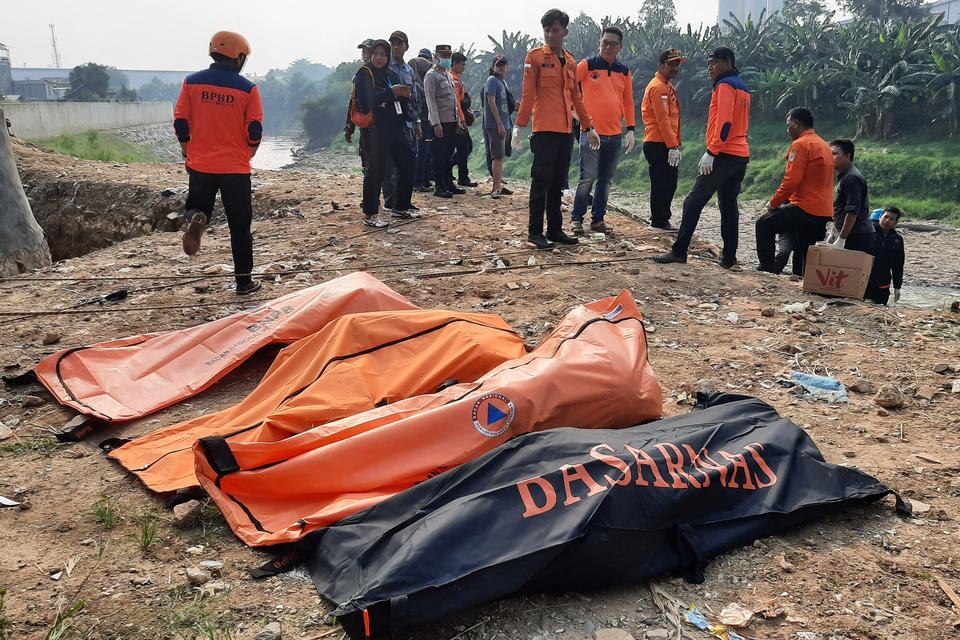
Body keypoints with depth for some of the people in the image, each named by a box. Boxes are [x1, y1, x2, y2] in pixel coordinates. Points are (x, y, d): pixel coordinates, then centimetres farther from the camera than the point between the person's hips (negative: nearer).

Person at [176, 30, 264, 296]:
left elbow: (181, 124, 1)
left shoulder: (192, 82, 0)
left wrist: (188, 155, 16)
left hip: (200, 165, 2)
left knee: (198, 206, 25)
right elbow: (254, 132, -7)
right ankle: (244, 280, 12)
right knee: (240, 226, 8)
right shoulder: (248, 88, -6)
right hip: (236, 168, -2)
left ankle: (196, 218, -11)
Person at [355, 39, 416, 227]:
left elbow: (400, 101, 19)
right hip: (377, 131, -8)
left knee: (407, 166, 11)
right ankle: (370, 214, -2)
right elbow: (367, 102, -19)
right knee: (376, 170, -8)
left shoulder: (391, 75, 15)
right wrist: (391, 92, -22)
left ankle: (400, 208, 23)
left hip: (397, 129, 8)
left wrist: (406, 95, -4)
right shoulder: (364, 75, -5)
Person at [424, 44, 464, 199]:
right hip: (440, 122, -8)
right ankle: (439, 187, 0)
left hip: (452, 121, 8)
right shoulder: (431, 75, -7)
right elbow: (431, 101, -14)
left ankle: (449, 183, 20)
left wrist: (458, 120, 17)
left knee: (449, 154, 13)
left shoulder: (449, 75, 19)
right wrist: (436, 123, -20)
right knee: (439, 155, -4)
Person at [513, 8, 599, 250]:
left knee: (558, 184, 10)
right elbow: (528, 93, -8)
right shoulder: (535, 57, -2)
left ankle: (555, 230, 18)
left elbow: (576, 96, 20)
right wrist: (519, 125, -16)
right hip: (544, 130, -6)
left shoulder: (570, 61, 15)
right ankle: (535, 232, 0)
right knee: (542, 182, -6)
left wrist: (589, 127, 20)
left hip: (566, 131, 6)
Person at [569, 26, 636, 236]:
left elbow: (628, 102, 16)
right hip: (591, 132, -5)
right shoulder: (586, 65, -1)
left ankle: (598, 219, 16)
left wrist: (631, 129, 11)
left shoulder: (624, 71, 11)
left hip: (615, 135, 5)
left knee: (606, 180, 8)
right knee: (587, 178, -8)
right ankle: (576, 218, 3)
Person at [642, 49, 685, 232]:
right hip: (658, 145, -10)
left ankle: (662, 217, 22)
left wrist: (675, 143, 18)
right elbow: (662, 120, -20)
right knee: (661, 183, -6)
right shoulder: (658, 87, -13)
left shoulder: (667, 86, 20)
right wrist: (673, 146, -22)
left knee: (669, 182, 13)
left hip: (666, 144, 10)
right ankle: (659, 221, 1)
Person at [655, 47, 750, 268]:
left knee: (694, 201, -8)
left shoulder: (725, 86, -8)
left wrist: (711, 152, -19)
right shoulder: (742, 87, 21)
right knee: (729, 205, 9)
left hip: (724, 155, -9)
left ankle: (679, 251, -11)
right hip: (741, 155, 9)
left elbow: (724, 122, -18)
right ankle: (729, 257, 8)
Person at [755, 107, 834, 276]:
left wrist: (774, 203, -6)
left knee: (764, 224, 5)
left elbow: (791, 181, -18)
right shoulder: (824, 145, 19)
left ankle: (767, 270, 3)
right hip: (824, 213, 9)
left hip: (806, 209, -8)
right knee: (802, 254, 17)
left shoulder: (800, 144, -10)